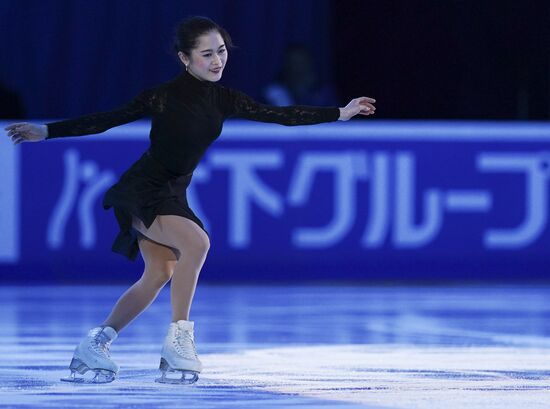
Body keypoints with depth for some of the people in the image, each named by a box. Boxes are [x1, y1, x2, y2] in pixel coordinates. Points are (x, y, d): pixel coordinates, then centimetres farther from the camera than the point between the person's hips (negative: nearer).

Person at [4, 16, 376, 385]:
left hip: (173, 194, 7)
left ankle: (94, 347, 16)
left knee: (159, 275, 6)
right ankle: (178, 339, -21)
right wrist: (46, 132, -18)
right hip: (141, 189, -7)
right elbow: (107, 120, -14)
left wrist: (341, 113, 3)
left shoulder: (223, 99, 0)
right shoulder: (164, 95, -16)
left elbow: (279, 115, 3)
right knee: (196, 242, -27)